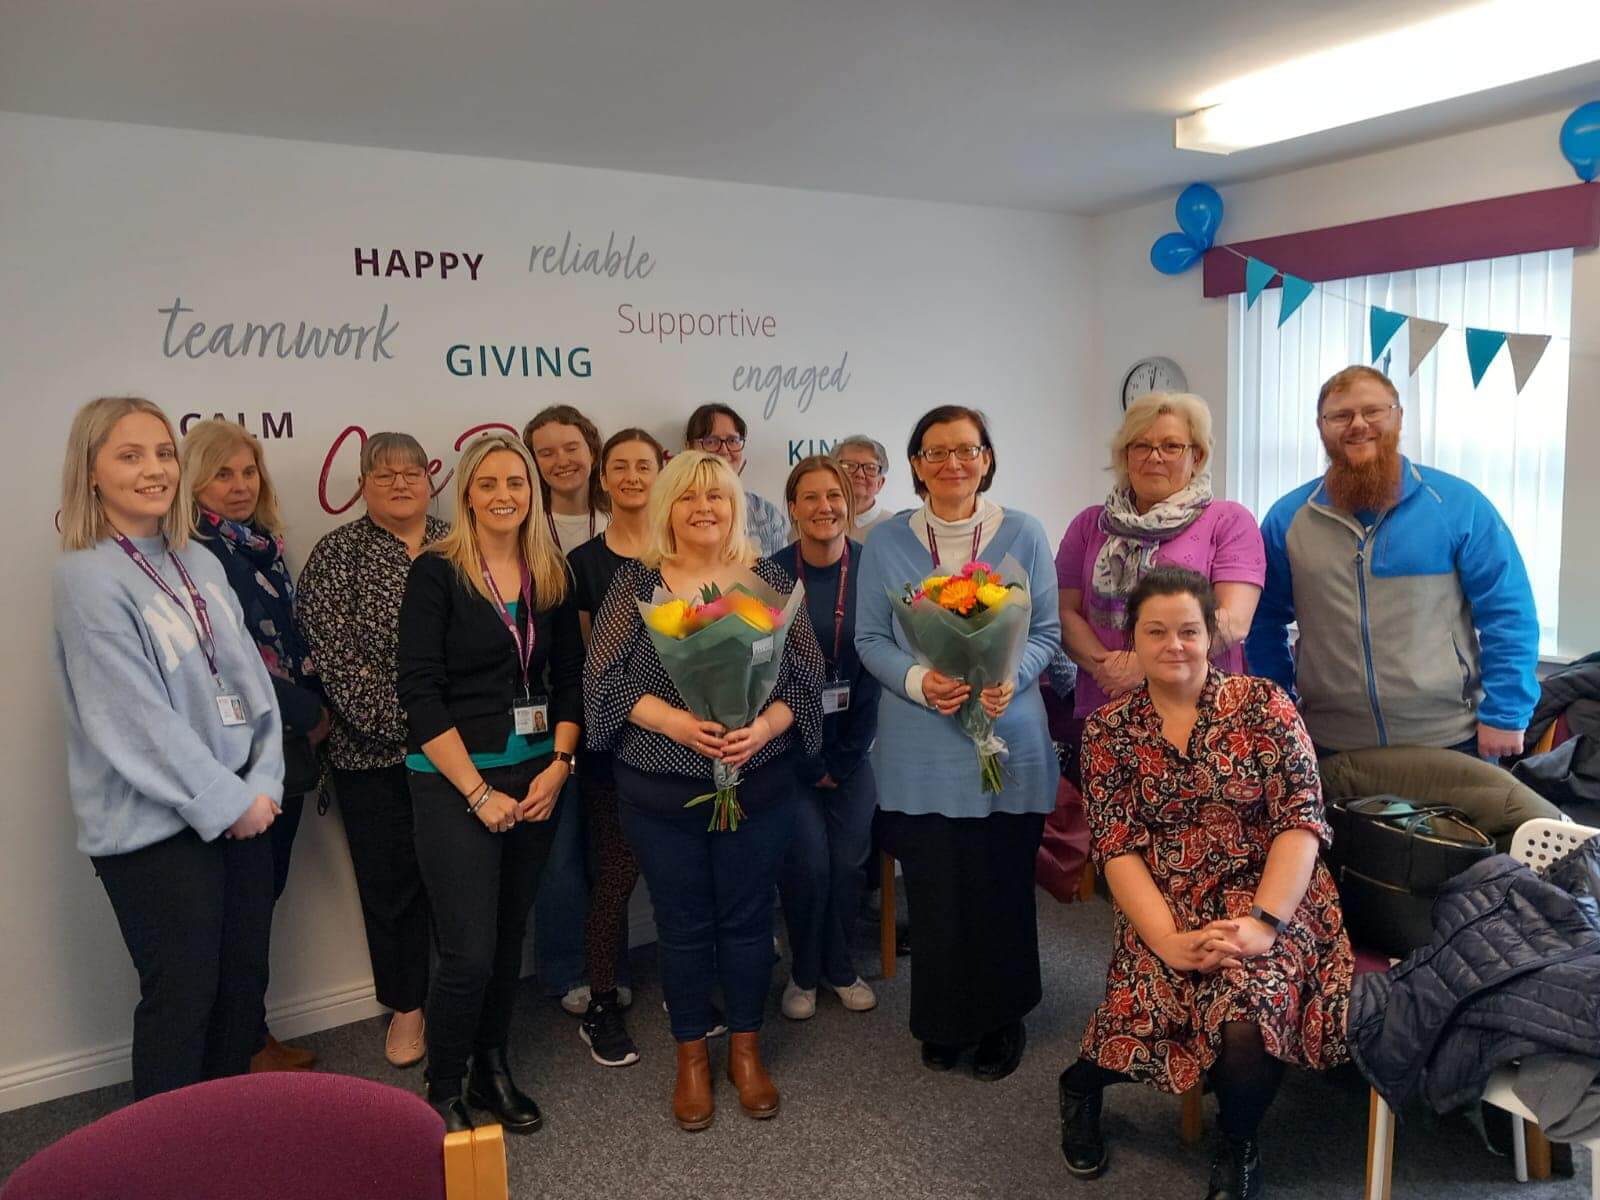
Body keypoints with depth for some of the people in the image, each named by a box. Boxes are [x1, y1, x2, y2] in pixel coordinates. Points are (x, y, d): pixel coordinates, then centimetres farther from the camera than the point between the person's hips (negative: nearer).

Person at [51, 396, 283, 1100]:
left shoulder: (200, 564, 9)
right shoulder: (86, 578, -11)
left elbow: (250, 679, 8)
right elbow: (137, 717, -16)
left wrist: (263, 783, -3)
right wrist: (226, 803, -12)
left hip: (241, 805, 7)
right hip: (155, 825, -6)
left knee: (244, 981, 14)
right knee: (182, 997, 3)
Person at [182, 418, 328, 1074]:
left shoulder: (264, 546, 12)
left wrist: (315, 710, 4)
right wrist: (310, 717, -10)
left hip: (284, 750, 8)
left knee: (266, 891, 14)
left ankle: (258, 1037, 27)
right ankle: (245, 1048, 18)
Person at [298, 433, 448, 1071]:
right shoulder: (337, 554, -1)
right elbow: (337, 658, -9)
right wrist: (402, 722, -15)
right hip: (375, 753, -1)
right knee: (389, 880, 9)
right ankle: (406, 1006, 27)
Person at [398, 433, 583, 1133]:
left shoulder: (552, 576, 6)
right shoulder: (436, 572, -8)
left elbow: (570, 678, 9)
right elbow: (421, 694, -13)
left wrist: (558, 766, -5)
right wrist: (479, 792, -14)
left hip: (535, 778, 5)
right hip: (455, 781, -4)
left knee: (510, 937, 14)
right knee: (469, 952, -5)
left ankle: (493, 1071, 33)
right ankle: (442, 1092, 18)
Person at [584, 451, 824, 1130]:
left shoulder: (770, 580, 2)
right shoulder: (636, 582, -1)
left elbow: (806, 674, 0)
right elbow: (604, 675, -6)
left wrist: (763, 727, -18)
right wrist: (672, 721, -21)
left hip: (757, 784, 1)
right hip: (661, 790, -1)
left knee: (748, 919, 12)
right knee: (683, 926, 11)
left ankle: (746, 1049, 33)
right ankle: (691, 1058, 31)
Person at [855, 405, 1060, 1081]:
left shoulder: (1023, 535, 2)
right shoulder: (887, 542, 2)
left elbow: (1047, 632, 4)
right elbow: (870, 639, 2)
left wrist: (1011, 678, -16)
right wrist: (918, 682, -17)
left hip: (1007, 743, 0)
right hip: (921, 752, 0)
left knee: (1002, 891, 6)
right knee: (934, 892, 5)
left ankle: (999, 1023, 28)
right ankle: (943, 1024, 27)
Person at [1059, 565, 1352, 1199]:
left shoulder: (1264, 704, 1)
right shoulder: (1109, 729, 4)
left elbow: (1302, 819, -6)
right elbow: (1116, 846, -3)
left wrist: (1263, 922, -19)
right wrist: (1168, 940, -17)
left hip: (1267, 899, -1)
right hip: (1163, 908, 1)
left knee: (1248, 1000, -31)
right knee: (1146, 1003, -27)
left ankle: (1236, 1149, 3)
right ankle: (1082, 1082, 13)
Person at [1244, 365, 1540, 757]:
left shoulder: (1458, 503, -3)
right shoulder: (1288, 518, 2)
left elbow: (1508, 613, -4)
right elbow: (1265, 623, 8)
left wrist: (1504, 714, -8)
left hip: (1449, 742, -1)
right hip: (1328, 745, 1)